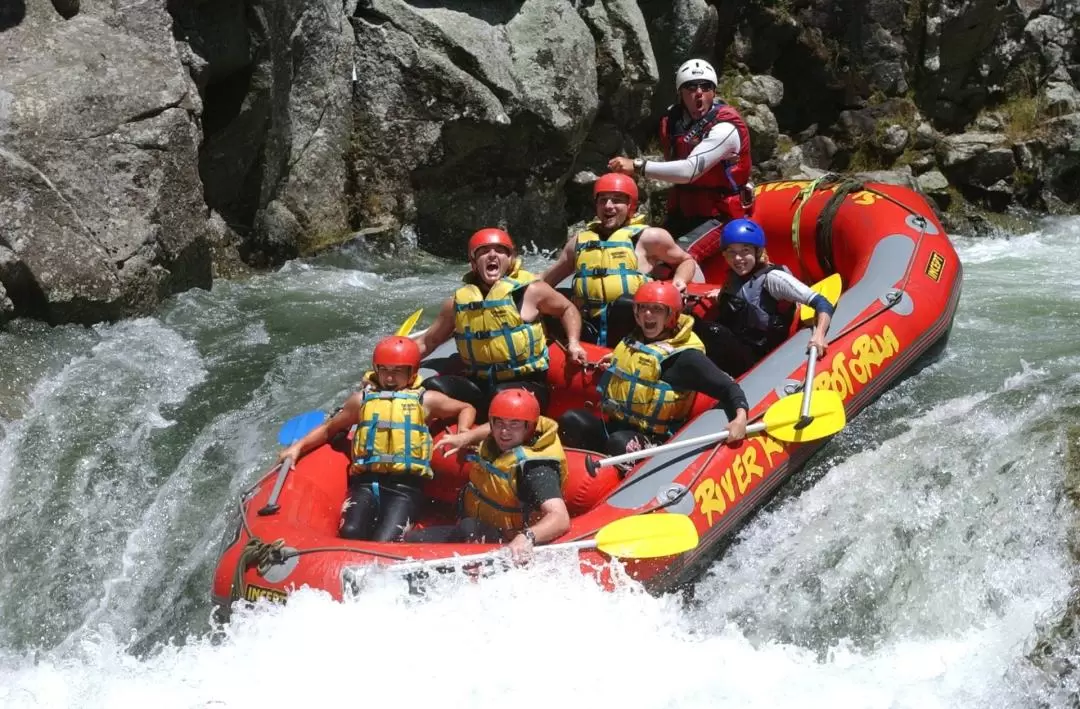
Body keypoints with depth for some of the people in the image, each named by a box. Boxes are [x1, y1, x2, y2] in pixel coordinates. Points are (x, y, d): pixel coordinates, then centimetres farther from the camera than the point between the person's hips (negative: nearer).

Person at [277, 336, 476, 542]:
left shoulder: (425, 400, 15)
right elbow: (329, 429, 28)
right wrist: (298, 447, 14)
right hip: (366, 482, 2)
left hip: (405, 486, -2)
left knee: (383, 543, -29)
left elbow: (466, 409, 28)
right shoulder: (362, 399, 19)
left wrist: (463, 433, 8)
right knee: (350, 534, -28)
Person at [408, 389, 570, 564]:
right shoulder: (494, 444, -1)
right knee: (414, 541, -8)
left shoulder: (536, 468, -27)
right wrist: (465, 438, 11)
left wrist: (527, 537, -60)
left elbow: (560, 519, -42)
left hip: (506, 544, -8)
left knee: (469, 528, -38)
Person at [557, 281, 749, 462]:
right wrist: (616, 362, 22)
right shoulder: (633, 341, 13)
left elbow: (727, 387, -15)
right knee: (571, 420, -16)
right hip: (613, 426, 7)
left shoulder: (684, 354, -10)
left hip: (652, 440, -7)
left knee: (621, 443, -38)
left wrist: (740, 416, -32)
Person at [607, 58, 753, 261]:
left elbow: (690, 170, -30)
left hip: (720, 216, -7)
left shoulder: (725, 128, -20)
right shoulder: (672, 121, 4)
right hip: (683, 212, 8)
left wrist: (638, 166, -34)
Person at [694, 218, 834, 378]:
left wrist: (819, 334, -31)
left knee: (708, 331, -32)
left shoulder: (771, 277, -8)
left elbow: (821, 303, -16)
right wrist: (723, 294, 15)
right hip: (731, 354, 7)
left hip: (754, 358, -7)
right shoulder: (735, 275, 13)